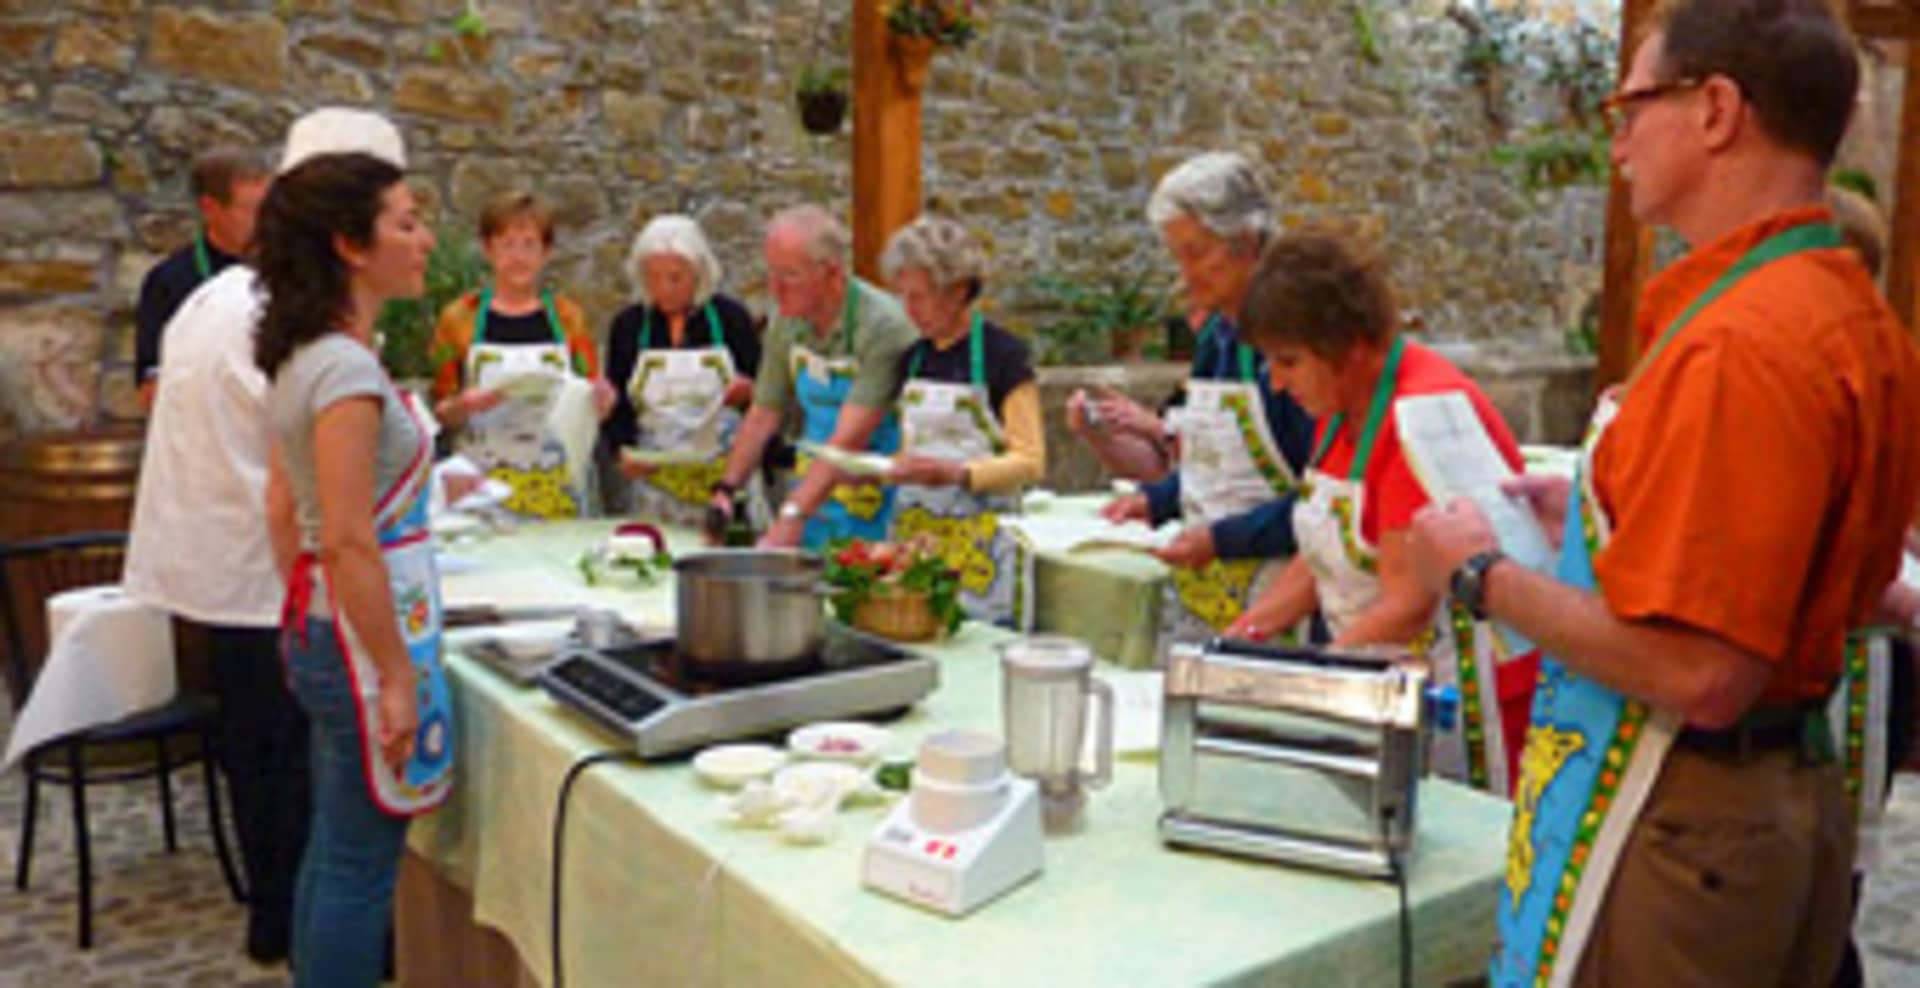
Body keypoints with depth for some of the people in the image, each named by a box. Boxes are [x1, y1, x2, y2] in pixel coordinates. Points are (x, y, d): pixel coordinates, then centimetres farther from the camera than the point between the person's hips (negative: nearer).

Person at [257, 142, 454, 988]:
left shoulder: (303, 357, 9)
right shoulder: (346, 367, -20)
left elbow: (283, 509, 16)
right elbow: (349, 542, -24)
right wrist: (397, 676, -20)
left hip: (320, 630, 10)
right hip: (365, 635, -10)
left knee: (334, 851, 20)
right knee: (361, 864, 3)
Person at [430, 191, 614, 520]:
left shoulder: (569, 317, 6)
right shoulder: (459, 318, 3)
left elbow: (592, 406, 11)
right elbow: (439, 414, 7)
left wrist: (600, 401, -10)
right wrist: (463, 406, -14)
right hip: (485, 485, -1)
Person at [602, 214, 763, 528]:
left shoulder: (731, 317, 1)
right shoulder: (628, 325, 6)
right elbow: (616, 405, 7)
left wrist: (748, 392, -18)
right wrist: (624, 450, -11)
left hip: (727, 478, -1)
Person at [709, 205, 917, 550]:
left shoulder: (880, 325, -22)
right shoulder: (787, 325, 0)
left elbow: (849, 441, -27)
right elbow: (762, 416, 8)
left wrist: (792, 515, -33)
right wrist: (726, 489, -2)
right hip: (814, 486, 6)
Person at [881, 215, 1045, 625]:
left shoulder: (1004, 355, -6)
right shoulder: (912, 358, 11)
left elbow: (1030, 461, -9)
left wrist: (957, 473, -22)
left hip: (977, 541, -5)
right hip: (912, 531, 5)